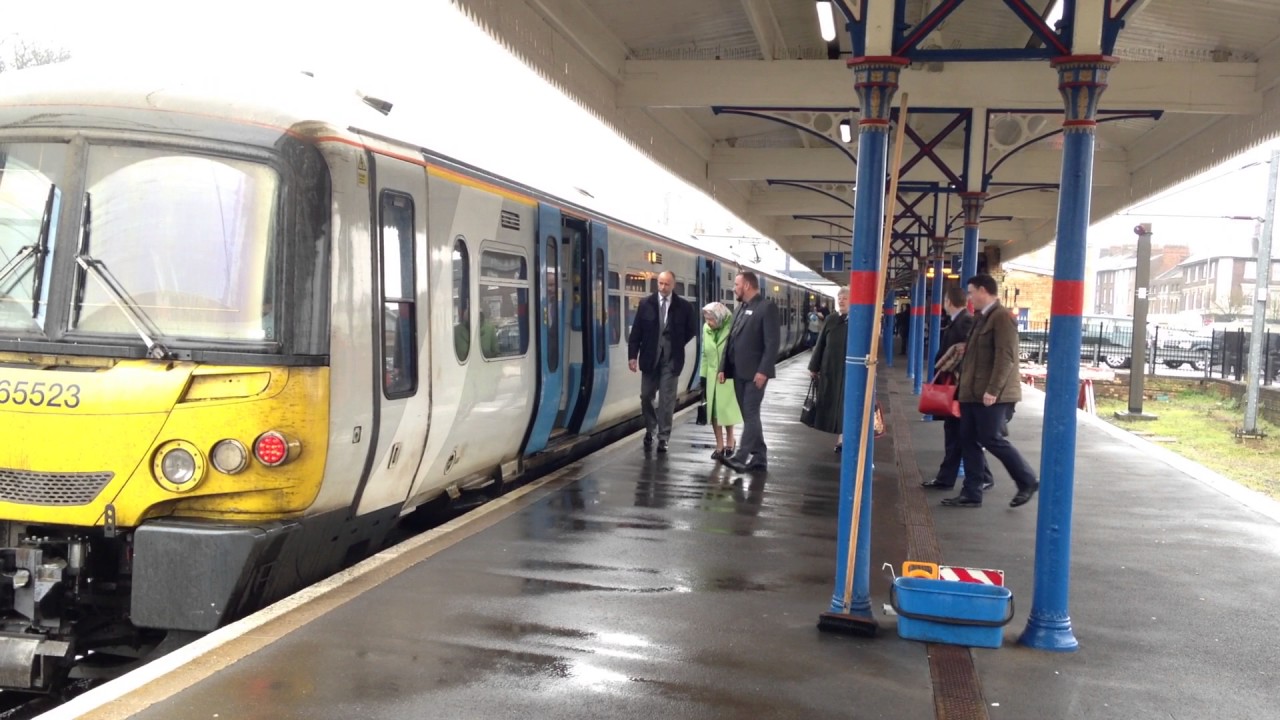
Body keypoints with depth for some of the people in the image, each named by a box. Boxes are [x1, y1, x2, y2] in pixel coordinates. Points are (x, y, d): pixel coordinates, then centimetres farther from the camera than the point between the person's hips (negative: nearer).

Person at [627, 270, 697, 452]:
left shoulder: (684, 306, -3)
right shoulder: (645, 304, -1)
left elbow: (692, 329, 10)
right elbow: (636, 331, 0)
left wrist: (678, 345, 2)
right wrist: (632, 355, -5)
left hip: (671, 359, -2)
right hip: (650, 357, 2)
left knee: (667, 399, 0)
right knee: (646, 396, 9)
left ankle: (663, 437, 7)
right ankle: (650, 429, 30)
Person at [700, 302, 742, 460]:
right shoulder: (706, 329, 3)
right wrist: (703, 375, 9)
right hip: (712, 376, 5)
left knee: (726, 410, 2)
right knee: (713, 411, 5)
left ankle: (729, 442, 23)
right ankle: (720, 446, 14)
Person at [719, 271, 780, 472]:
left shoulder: (767, 307, -9)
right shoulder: (740, 308, 15)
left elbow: (773, 342, -16)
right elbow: (732, 340, 16)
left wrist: (763, 370, -21)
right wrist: (724, 368, 10)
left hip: (755, 372, -8)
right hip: (739, 372, 8)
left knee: (750, 415, -9)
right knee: (749, 415, 10)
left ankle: (740, 457, -12)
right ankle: (759, 457, 16)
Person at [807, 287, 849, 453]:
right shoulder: (831, 320, 5)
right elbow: (820, 344, 7)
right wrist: (814, 367, 6)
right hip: (829, 368, 3)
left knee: (844, 402, 1)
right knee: (830, 402, 5)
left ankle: (842, 437, 6)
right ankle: (840, 435, 16)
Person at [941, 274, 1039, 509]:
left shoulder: (1002, 317, -13)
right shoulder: (981, 318, 17)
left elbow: (1005, 357, -20)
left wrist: (993, 390, -24)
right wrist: (964, 380, 17)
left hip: (992, 394, -9)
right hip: (973, 392, 10)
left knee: (991, 439, -5)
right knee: (969, 441, 8)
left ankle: (1028, 481, 11)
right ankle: (971, 493, 13)